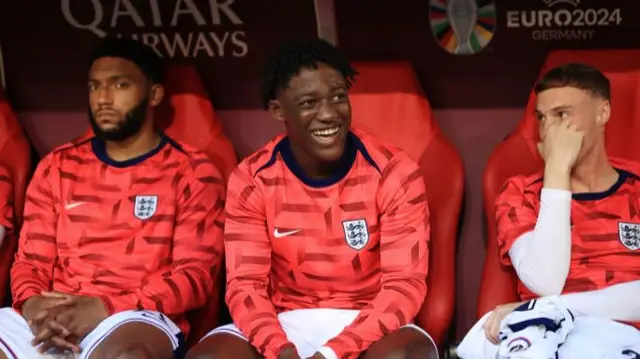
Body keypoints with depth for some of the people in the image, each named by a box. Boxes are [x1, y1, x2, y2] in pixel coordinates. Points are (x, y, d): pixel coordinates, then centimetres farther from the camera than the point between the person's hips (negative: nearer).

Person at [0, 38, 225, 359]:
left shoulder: (192, 173, 5)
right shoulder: (58, 166, 17)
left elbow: (194, 275, -3)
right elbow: (30, 260, 15)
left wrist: (107, 310, -16)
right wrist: (32, 304, -9)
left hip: (137, 325, -3)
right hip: (55, 318, 4)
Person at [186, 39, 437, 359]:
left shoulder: (394, 174, -9)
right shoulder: (251, 180, -4)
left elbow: (405, 283, -13)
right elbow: (246, 284, -7)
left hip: (368, 326, -1)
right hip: (285, 324, 2)